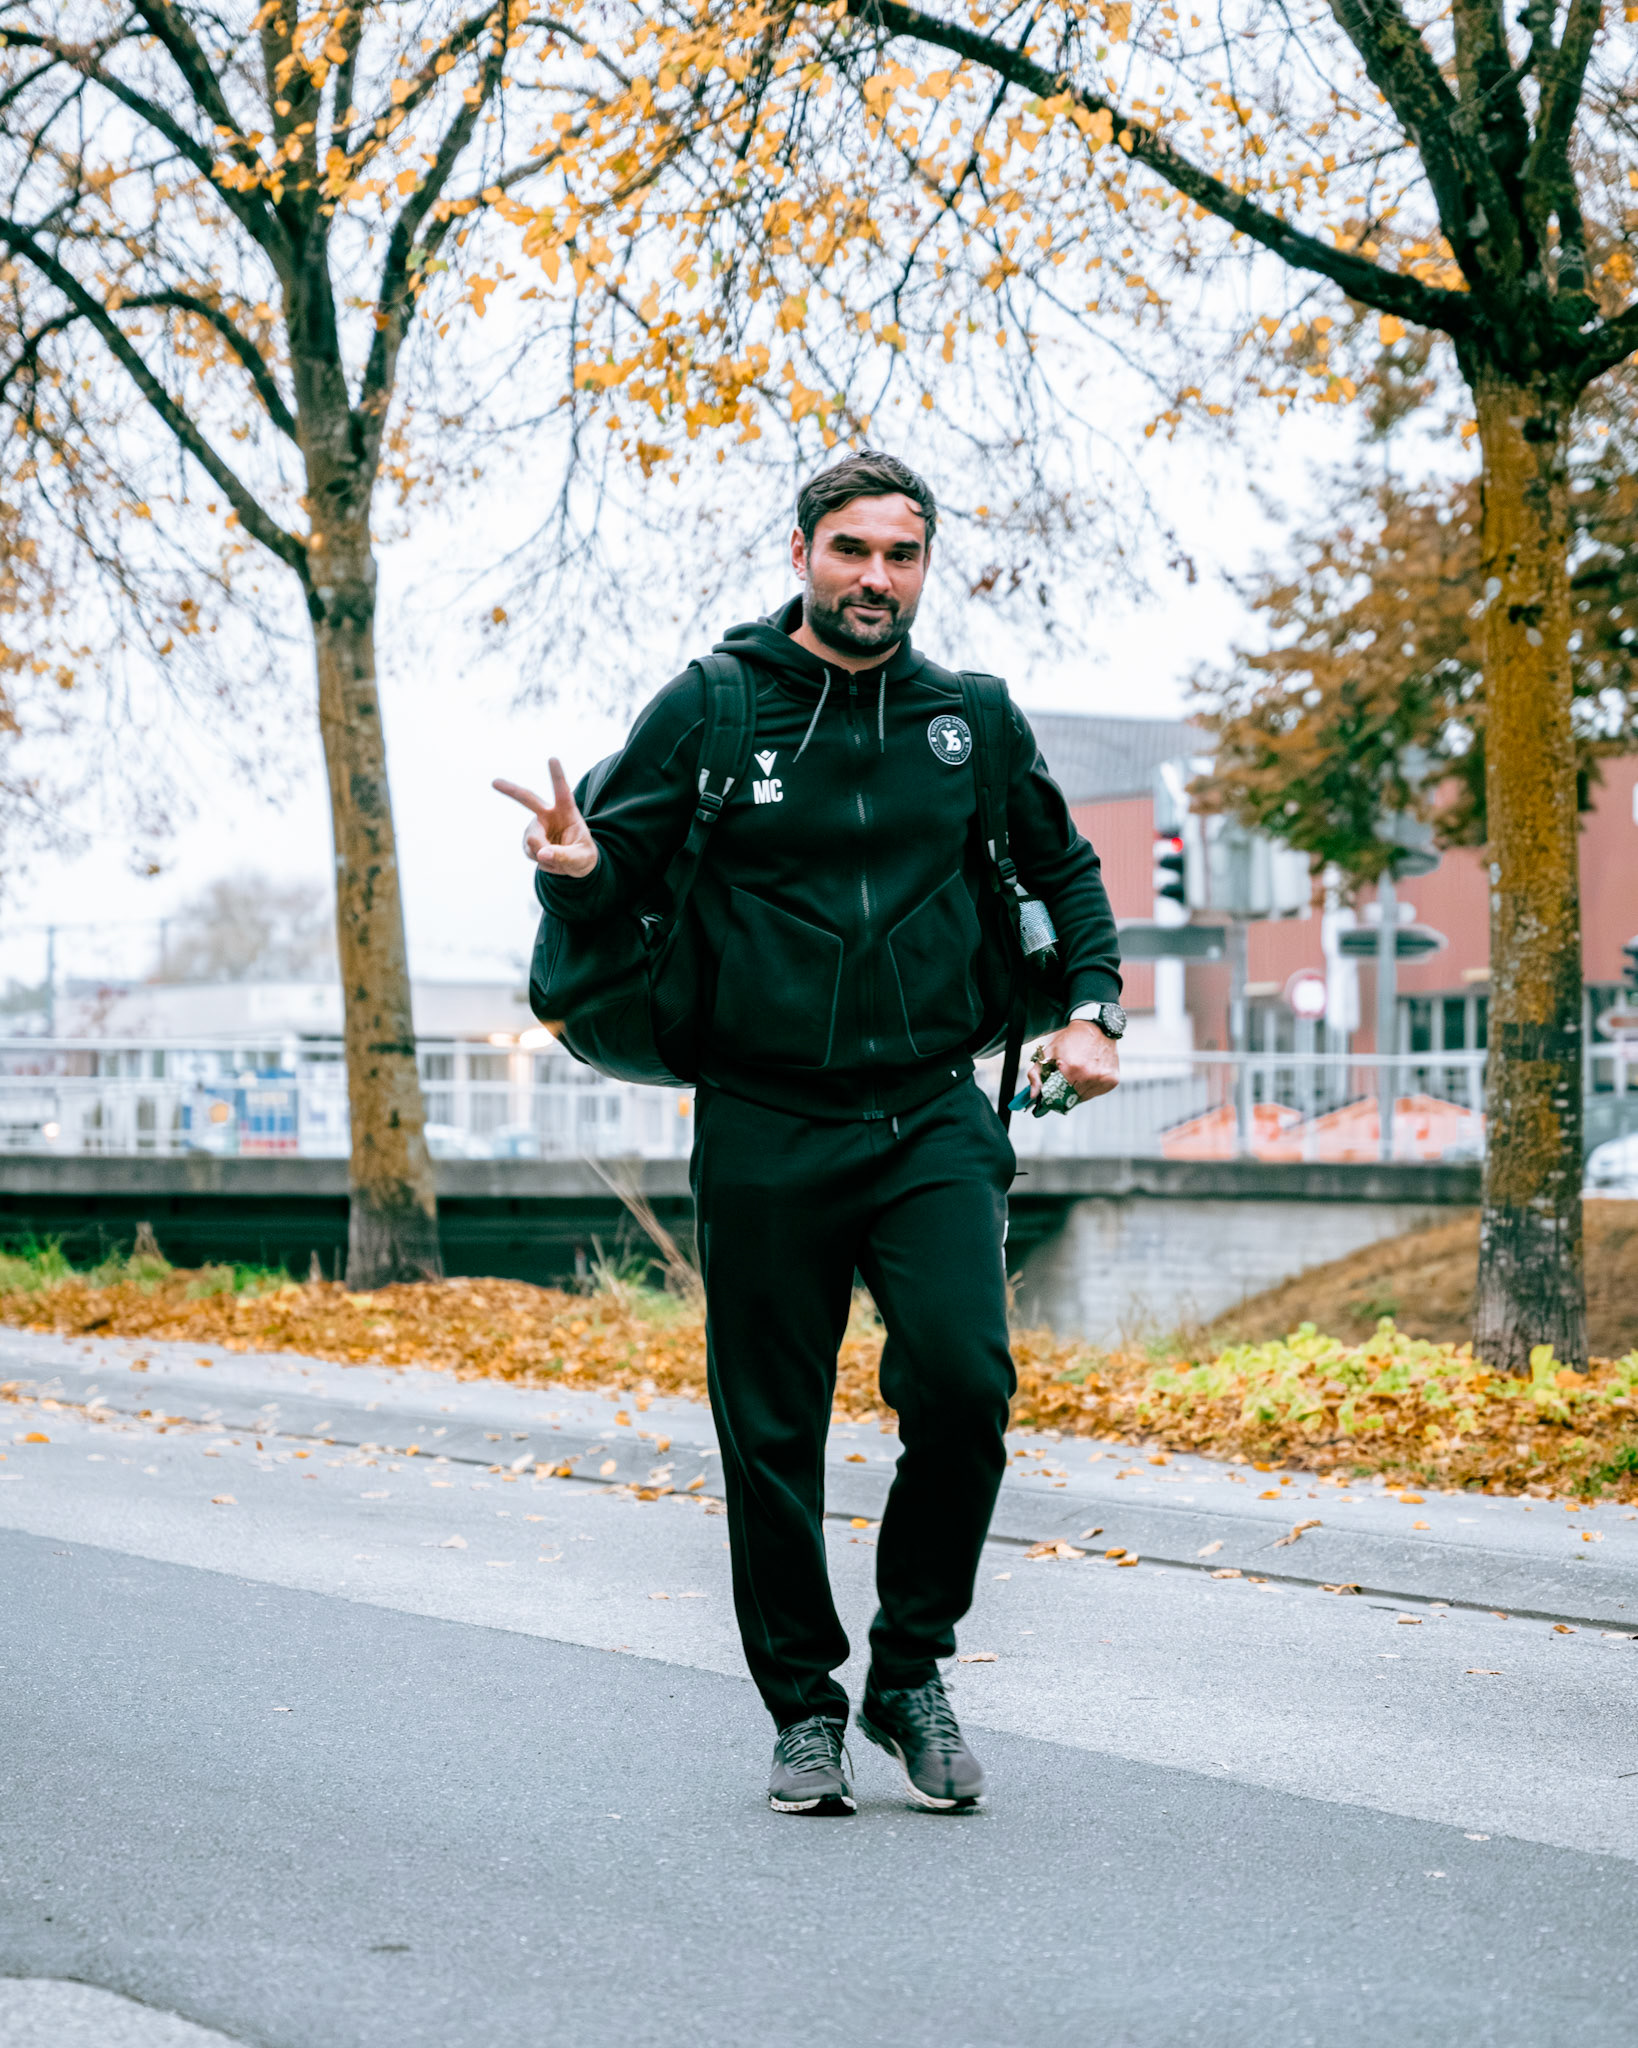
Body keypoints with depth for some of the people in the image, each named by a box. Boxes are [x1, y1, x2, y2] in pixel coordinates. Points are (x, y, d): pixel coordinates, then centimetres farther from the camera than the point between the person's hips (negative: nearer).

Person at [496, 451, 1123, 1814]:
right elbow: (620, 869, 1)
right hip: (764, 1129, -1)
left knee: (963, 1383, -16)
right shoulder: (710, 711, 1)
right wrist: (574, 867, -23)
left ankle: (913, 1671, 5)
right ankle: (804, 1709, 20)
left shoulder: (968, 719, 8)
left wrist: (1092, 1010, 8)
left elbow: (1065, 868, 22)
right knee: (773, 1440, 3)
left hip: (933, 1119, 1)